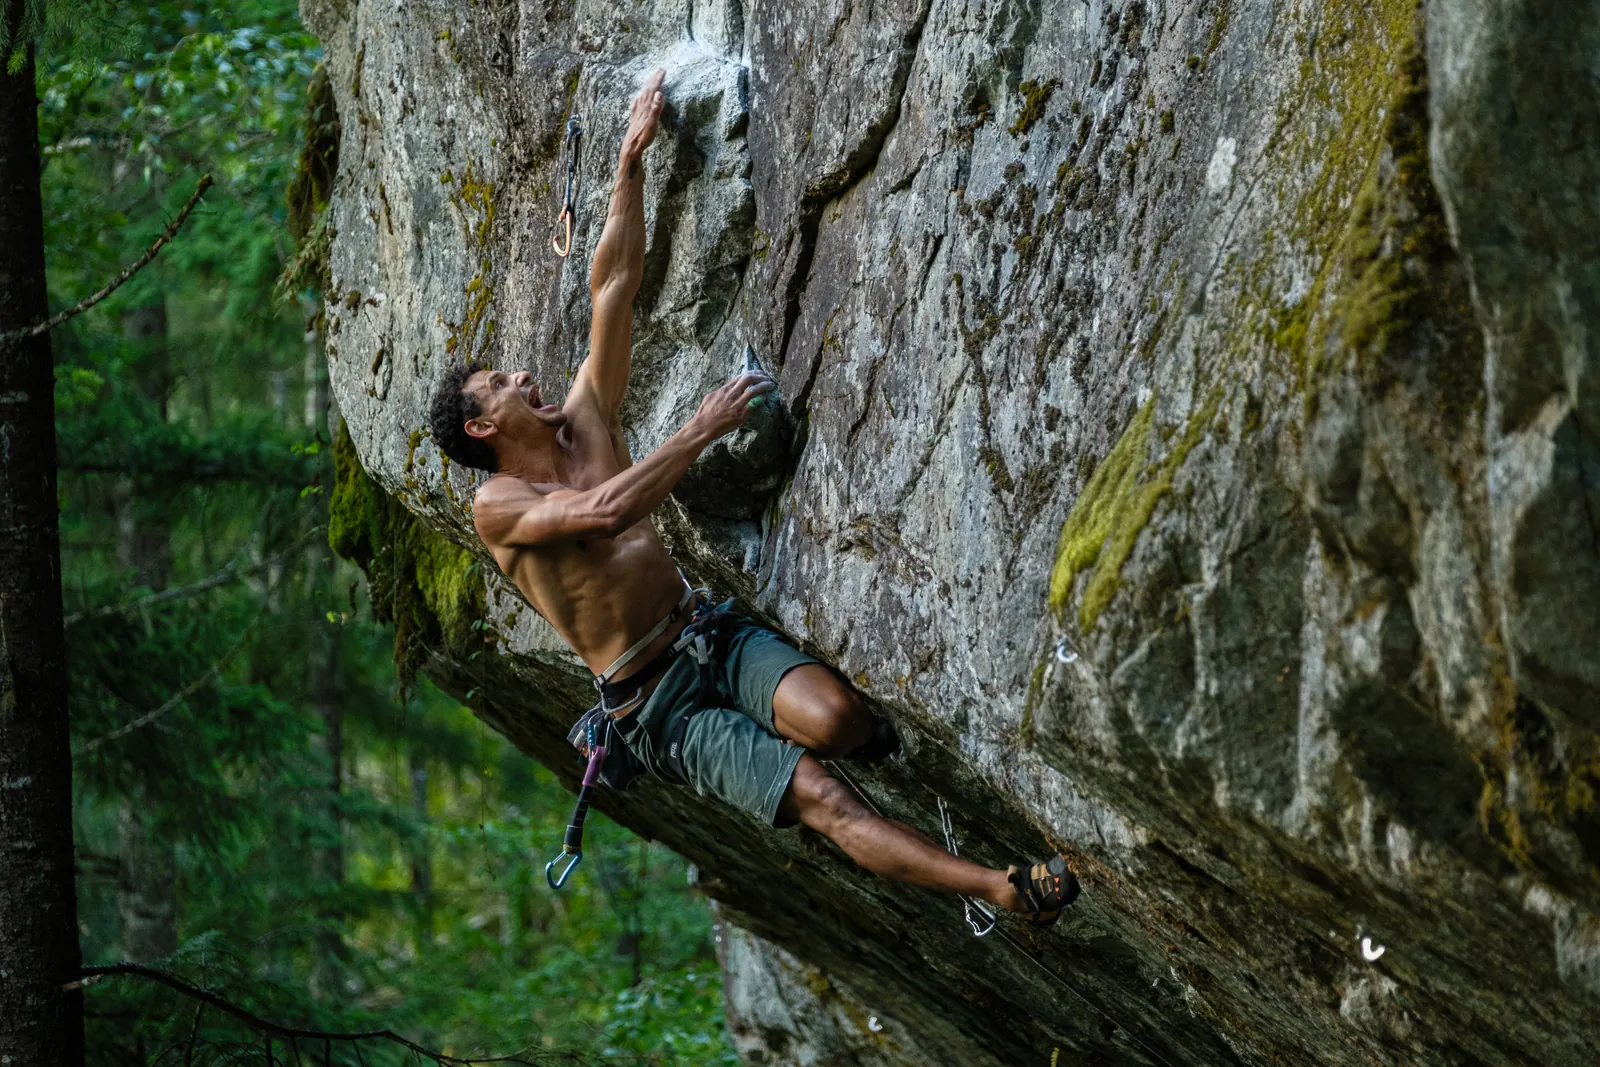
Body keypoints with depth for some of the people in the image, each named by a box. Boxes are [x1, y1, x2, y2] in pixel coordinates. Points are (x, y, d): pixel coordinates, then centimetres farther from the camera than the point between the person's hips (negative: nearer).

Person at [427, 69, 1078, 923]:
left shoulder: (582, 425, 12)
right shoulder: (499, 506, -6)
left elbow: (614, 284, 9)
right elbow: (604, 511, -27)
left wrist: (631, 157, 5)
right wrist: (700, 433, -24)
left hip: (709, 633, 5)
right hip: (653, 702, -5)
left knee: (833, 719, -31)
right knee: (816, 797, -22)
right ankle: (1007, 892, -31)